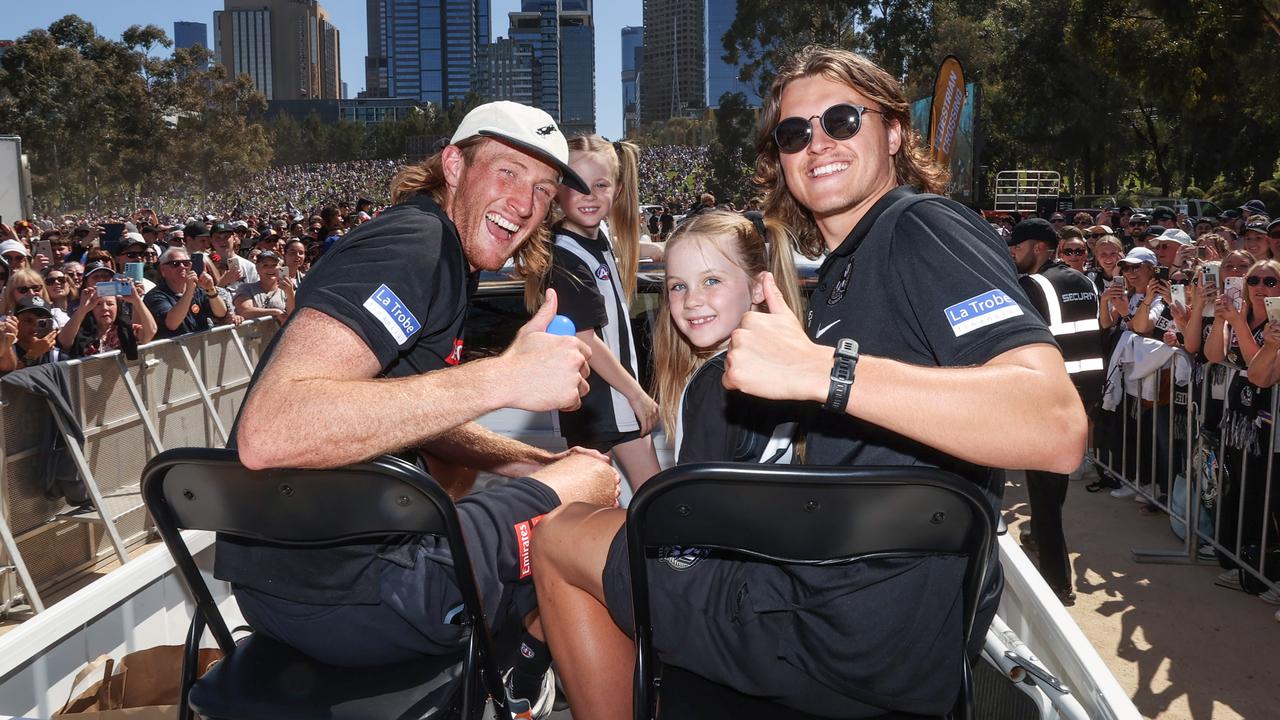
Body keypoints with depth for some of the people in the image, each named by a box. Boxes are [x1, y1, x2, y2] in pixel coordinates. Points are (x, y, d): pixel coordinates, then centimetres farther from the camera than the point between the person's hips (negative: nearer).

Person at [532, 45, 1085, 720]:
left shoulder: (925, 229, -12)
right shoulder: (839, 272, 16)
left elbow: (1057, 428, -29)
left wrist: (817, 370, -35)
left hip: (863, 632, -9)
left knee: (557, 538, 3)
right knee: (584, 492, 25)